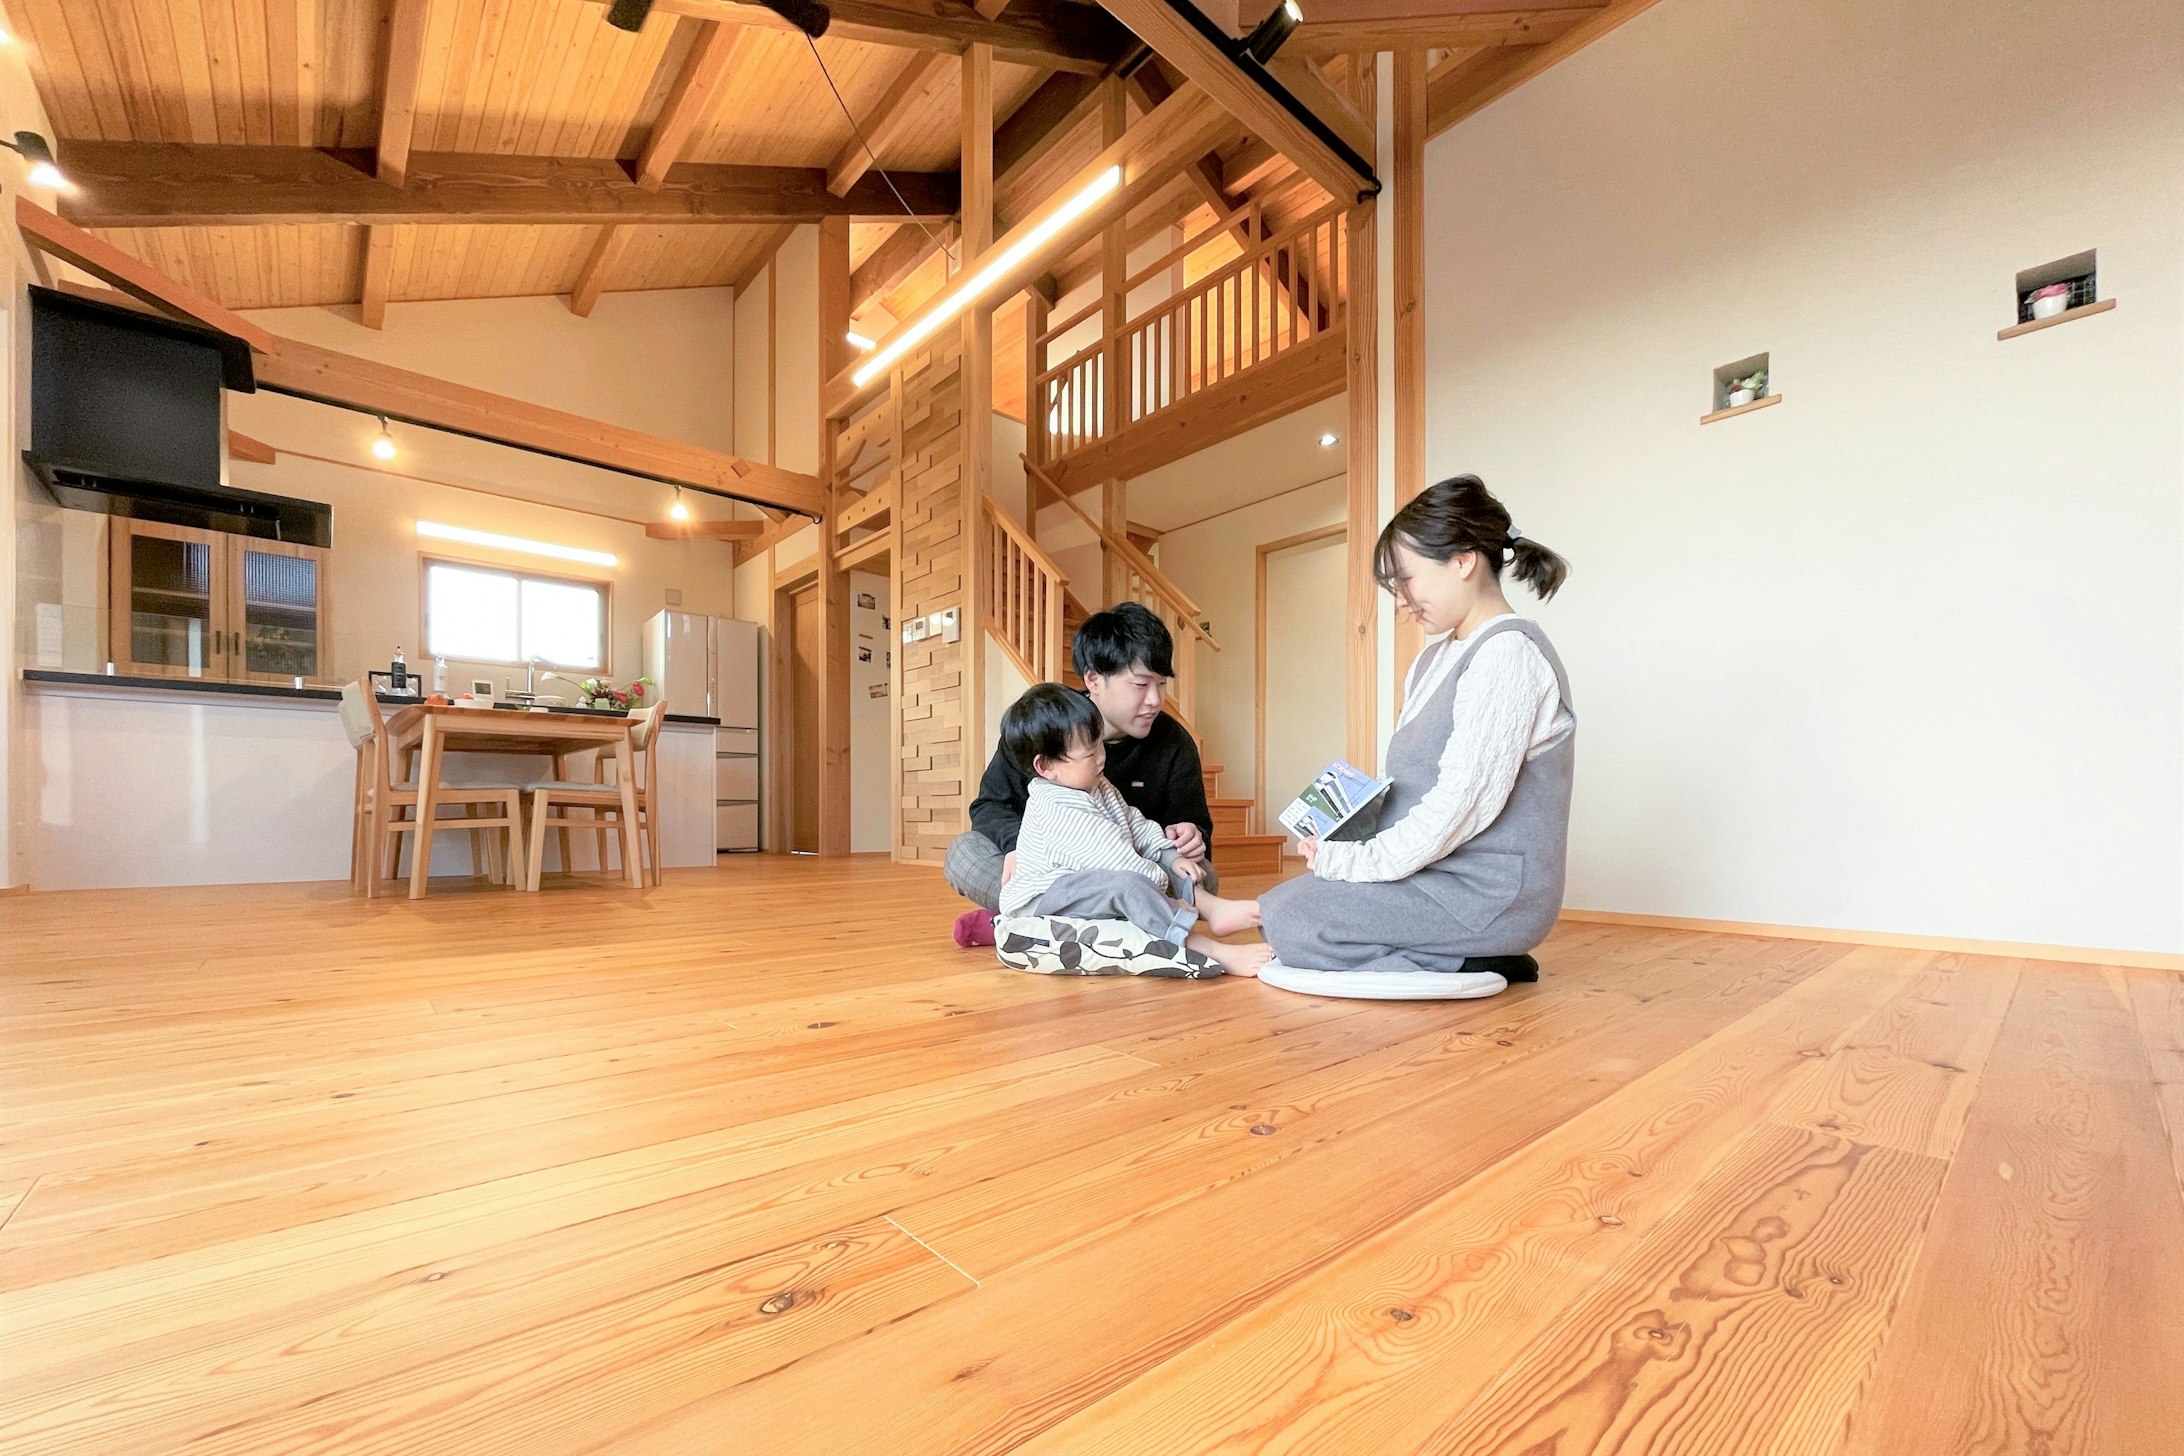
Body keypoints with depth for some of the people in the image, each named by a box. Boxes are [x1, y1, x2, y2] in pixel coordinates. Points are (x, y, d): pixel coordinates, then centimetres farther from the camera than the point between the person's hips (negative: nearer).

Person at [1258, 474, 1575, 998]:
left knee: (1289, 920, -19)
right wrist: (1340, 839, -1)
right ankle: (1469, 955, 3)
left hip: (1489, 893, -10)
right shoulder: (1436, 658, 14)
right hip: (1441, 872, 10)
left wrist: (1353, 861, -16)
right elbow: (1402, 783, 15)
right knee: (1284, 899, 4)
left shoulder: (1508, 654, -16)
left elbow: (1461, 803, -23)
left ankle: (1472, 966, -8)